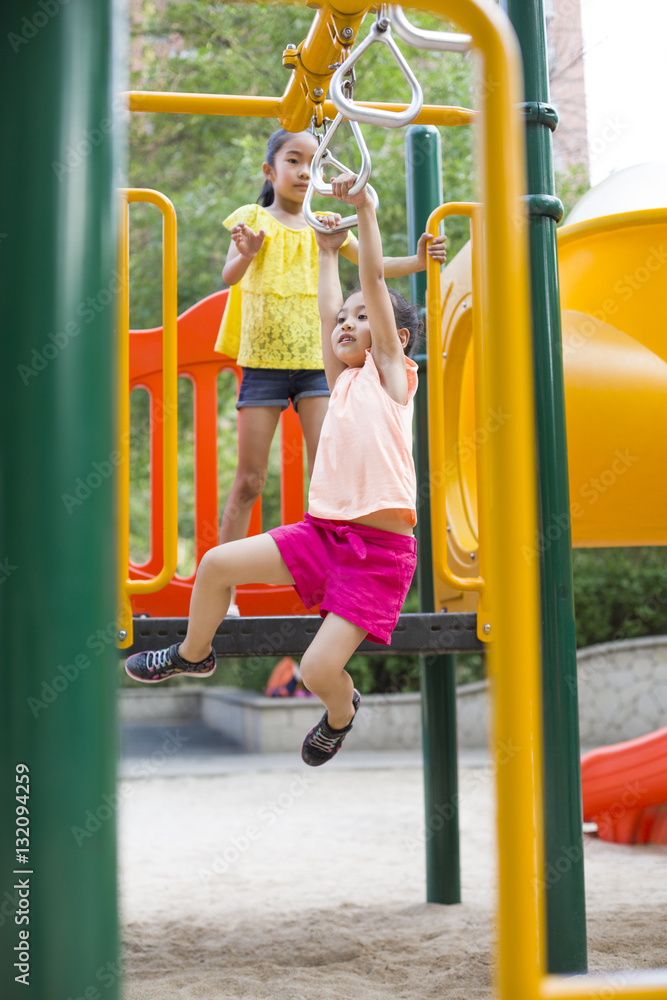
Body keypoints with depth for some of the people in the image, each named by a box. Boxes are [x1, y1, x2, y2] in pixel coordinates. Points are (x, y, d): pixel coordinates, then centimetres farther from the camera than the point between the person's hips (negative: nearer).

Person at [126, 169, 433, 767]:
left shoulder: (392, 372, 1)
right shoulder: (344, 379, 16)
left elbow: (374, 282, -4)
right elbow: (328, 310, 22)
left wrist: (365, 209, -6)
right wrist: (328, 252, 32)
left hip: (380, 550, -6)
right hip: (323, 531, 6)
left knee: (319, 669, -15)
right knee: (217, 564, -4)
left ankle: (341, 713, 23)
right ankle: (194, 654, 27)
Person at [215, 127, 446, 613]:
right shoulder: (253, 218, 2)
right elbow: (229, 276, -13)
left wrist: (418, 260, -11)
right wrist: (245, 255, -35)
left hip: (315, 363, 2)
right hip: (263, 363, -2)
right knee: (249, 481, 1)